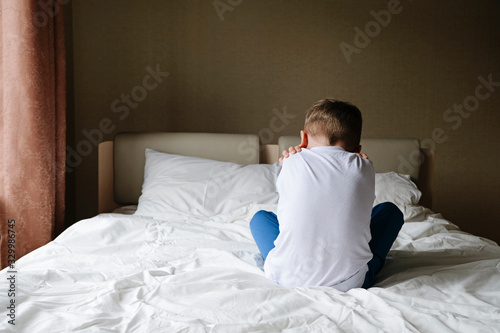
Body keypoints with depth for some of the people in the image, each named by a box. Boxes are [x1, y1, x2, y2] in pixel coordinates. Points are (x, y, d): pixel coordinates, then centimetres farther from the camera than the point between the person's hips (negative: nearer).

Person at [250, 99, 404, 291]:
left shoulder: (293, 163, -2)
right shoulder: (362, 167, -1)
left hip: (288, 278, 1)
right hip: (350, 281, 0)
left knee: (260, 217, 29)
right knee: (389, 211, 22)